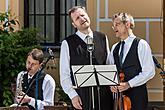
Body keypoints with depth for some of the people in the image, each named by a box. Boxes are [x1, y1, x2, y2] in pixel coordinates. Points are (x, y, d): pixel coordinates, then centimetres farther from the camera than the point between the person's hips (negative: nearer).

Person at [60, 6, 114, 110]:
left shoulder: (102, 38, 11)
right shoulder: (67, 43, 0)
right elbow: (64, 74, -1)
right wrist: (73, 95, -8)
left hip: (104, 94, 3)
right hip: (82, 96, -3)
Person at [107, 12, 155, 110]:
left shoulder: (141, 45, -3)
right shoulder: (114, 48, 15)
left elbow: (149, 72, -10)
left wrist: (129, 84, -15)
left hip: (137, 95, -5)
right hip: (118, 93, 5)